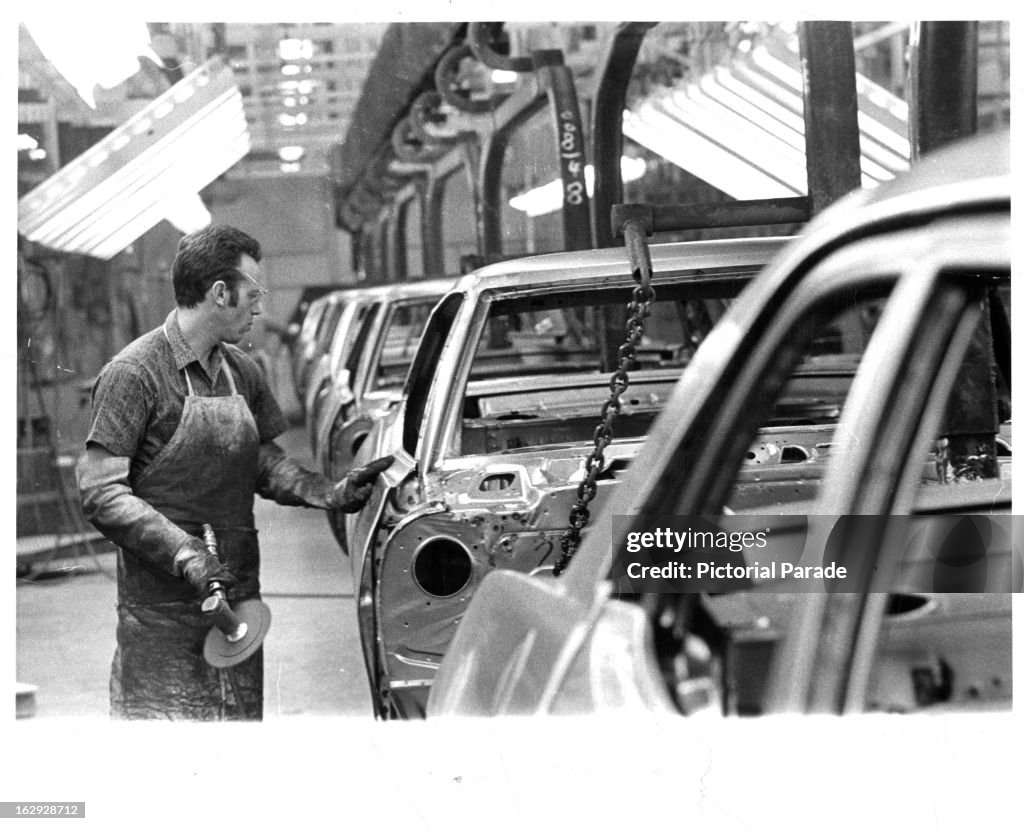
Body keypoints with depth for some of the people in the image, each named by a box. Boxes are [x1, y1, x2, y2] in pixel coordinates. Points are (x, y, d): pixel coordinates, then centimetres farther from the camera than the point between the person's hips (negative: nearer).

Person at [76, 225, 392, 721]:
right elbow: (101, 493, -16)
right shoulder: (133, 374, -12)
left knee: (244, 714, 11)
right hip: (162, 609, -7)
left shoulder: (241, 372, 11)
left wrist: (329, 493, 0)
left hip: (238, 595, 7)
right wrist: (185, 555, -25)